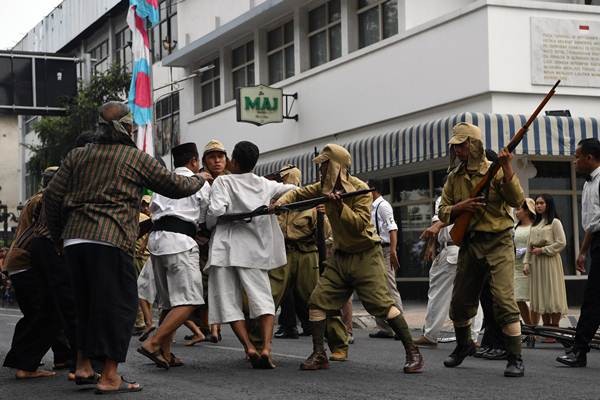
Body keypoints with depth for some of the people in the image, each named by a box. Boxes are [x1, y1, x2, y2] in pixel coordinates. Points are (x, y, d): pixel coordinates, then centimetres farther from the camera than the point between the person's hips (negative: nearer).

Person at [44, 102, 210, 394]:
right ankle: (109, 377, -3)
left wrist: (57, 235, 25)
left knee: (86, 303, 19)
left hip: (74, 239, 6)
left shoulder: (77, 156, 15)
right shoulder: (137, 158, 4)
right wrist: (200, 180, 30)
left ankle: (83, 365, 22)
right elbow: (175, 186, 10)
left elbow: (52, 196, 12)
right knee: (119, 304, -1)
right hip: (111, 240, -6)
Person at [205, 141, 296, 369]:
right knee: (263, 299, 1)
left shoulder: (223, 182, -2)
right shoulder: (265, 185, 10)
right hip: (254, 249, 2)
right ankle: (266, 348, -17)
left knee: (229, 302, 5)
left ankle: (249, 348, -7)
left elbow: (217, 210, -15)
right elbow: (293, 190, 22)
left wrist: (208, 225, 4)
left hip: (225, 247, -2)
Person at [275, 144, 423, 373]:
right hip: (340, 257, 7)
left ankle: (413, 354, -6)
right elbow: (298, 194, 15)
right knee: (318, 301, -1)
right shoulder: (324, 187, 5)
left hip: (365, 256, -7)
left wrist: (340, 206, -31)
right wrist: (282, 201, -6)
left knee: (382, 303, -13)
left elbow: (360, 223, -21)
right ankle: (319, 356, 9)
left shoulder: (359, 188, -14)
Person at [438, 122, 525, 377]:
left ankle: (515, 359, -12)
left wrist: (507, 170, -27)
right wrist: (460, 207, -9)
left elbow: (517, 201, -16)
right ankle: (464, 345, 39)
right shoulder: (454, 177, 10)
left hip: (498, 243, -5)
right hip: (469, 244, 6)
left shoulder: (494, 170, -5)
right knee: (460, 301, 13)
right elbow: (443, 212, 11)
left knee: (504, 300, -16)